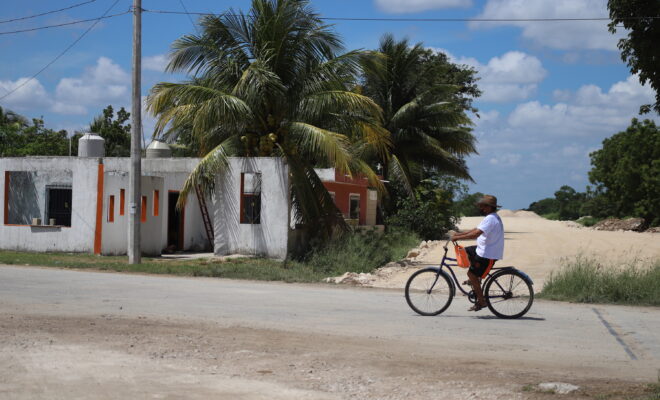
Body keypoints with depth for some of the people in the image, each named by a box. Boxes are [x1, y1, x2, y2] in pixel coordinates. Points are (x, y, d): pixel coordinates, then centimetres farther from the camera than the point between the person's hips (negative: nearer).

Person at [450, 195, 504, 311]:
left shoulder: (490, 219, -22)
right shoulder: (493, 217, 13)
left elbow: (475, 234, -32)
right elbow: (476, 230, 17)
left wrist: (457, 237, -25)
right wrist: (459, 234, 11)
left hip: (488, 255, -10)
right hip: (484, 249, 10)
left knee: (472, 274, -7)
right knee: (465, 251, 20)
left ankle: (481, 301, 0)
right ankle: (475, 279, 22)